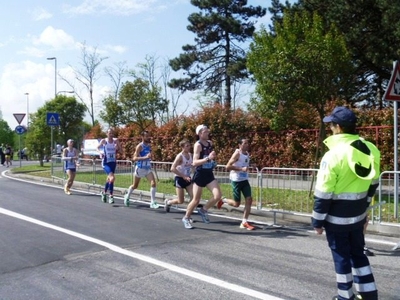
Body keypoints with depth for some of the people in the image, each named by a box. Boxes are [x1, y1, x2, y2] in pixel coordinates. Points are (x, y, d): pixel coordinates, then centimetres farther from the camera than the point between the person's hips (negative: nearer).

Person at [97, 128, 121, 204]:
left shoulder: (116, 141, -1)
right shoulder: (103, 141, -6)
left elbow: (119, 149, 11)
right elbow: (98, 147, 11)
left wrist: (116, 151, -11)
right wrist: (100, 153, -7)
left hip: (113, 162, 4)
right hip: (106, 163, -4)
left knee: (109, 178, 15)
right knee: (112, 177, -22)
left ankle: (104, 193, 39)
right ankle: (111, 196, -11)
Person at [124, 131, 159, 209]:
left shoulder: (149, 146, 6)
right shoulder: (139, 146, -15)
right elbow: (134, 158, -25)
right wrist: (145, 157, -34)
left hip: (148, 168, 5)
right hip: (140, 168, -5)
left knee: (153, 183, -15)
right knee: (135, 186, 13)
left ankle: (152, 202, -12)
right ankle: (127, 196, 41)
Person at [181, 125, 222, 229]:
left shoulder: (210, 143, 7)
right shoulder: (198, 145, -14)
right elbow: (194, 162, -25)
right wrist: (208, 158, -34)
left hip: (209, 174, 6)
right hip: (200, 175, -6)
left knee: (217, 196, -11)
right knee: (196, 200, 3)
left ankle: (203, 210, 13)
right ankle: (186, 218, 25)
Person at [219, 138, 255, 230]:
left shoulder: (247, 154, 9)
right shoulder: (237, 153, -15)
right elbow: (228, 167, -22)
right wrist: (241, 169, -27)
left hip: (245, 180, 7)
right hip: (236, 180, -7)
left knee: (249, 200, -4)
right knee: (236, 204, -1)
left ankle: (244, 222, 2)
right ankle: (223, 200, 29)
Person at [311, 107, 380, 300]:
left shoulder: (333, 154, -21)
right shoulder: (369, 150, 0)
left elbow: (323, 194, -19)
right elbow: (372, 184, 11)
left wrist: (317, 221, -9)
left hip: (337, 218, -6)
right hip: (358, 215, 6)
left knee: (341, 256, 8)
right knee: (358, 253, 21)